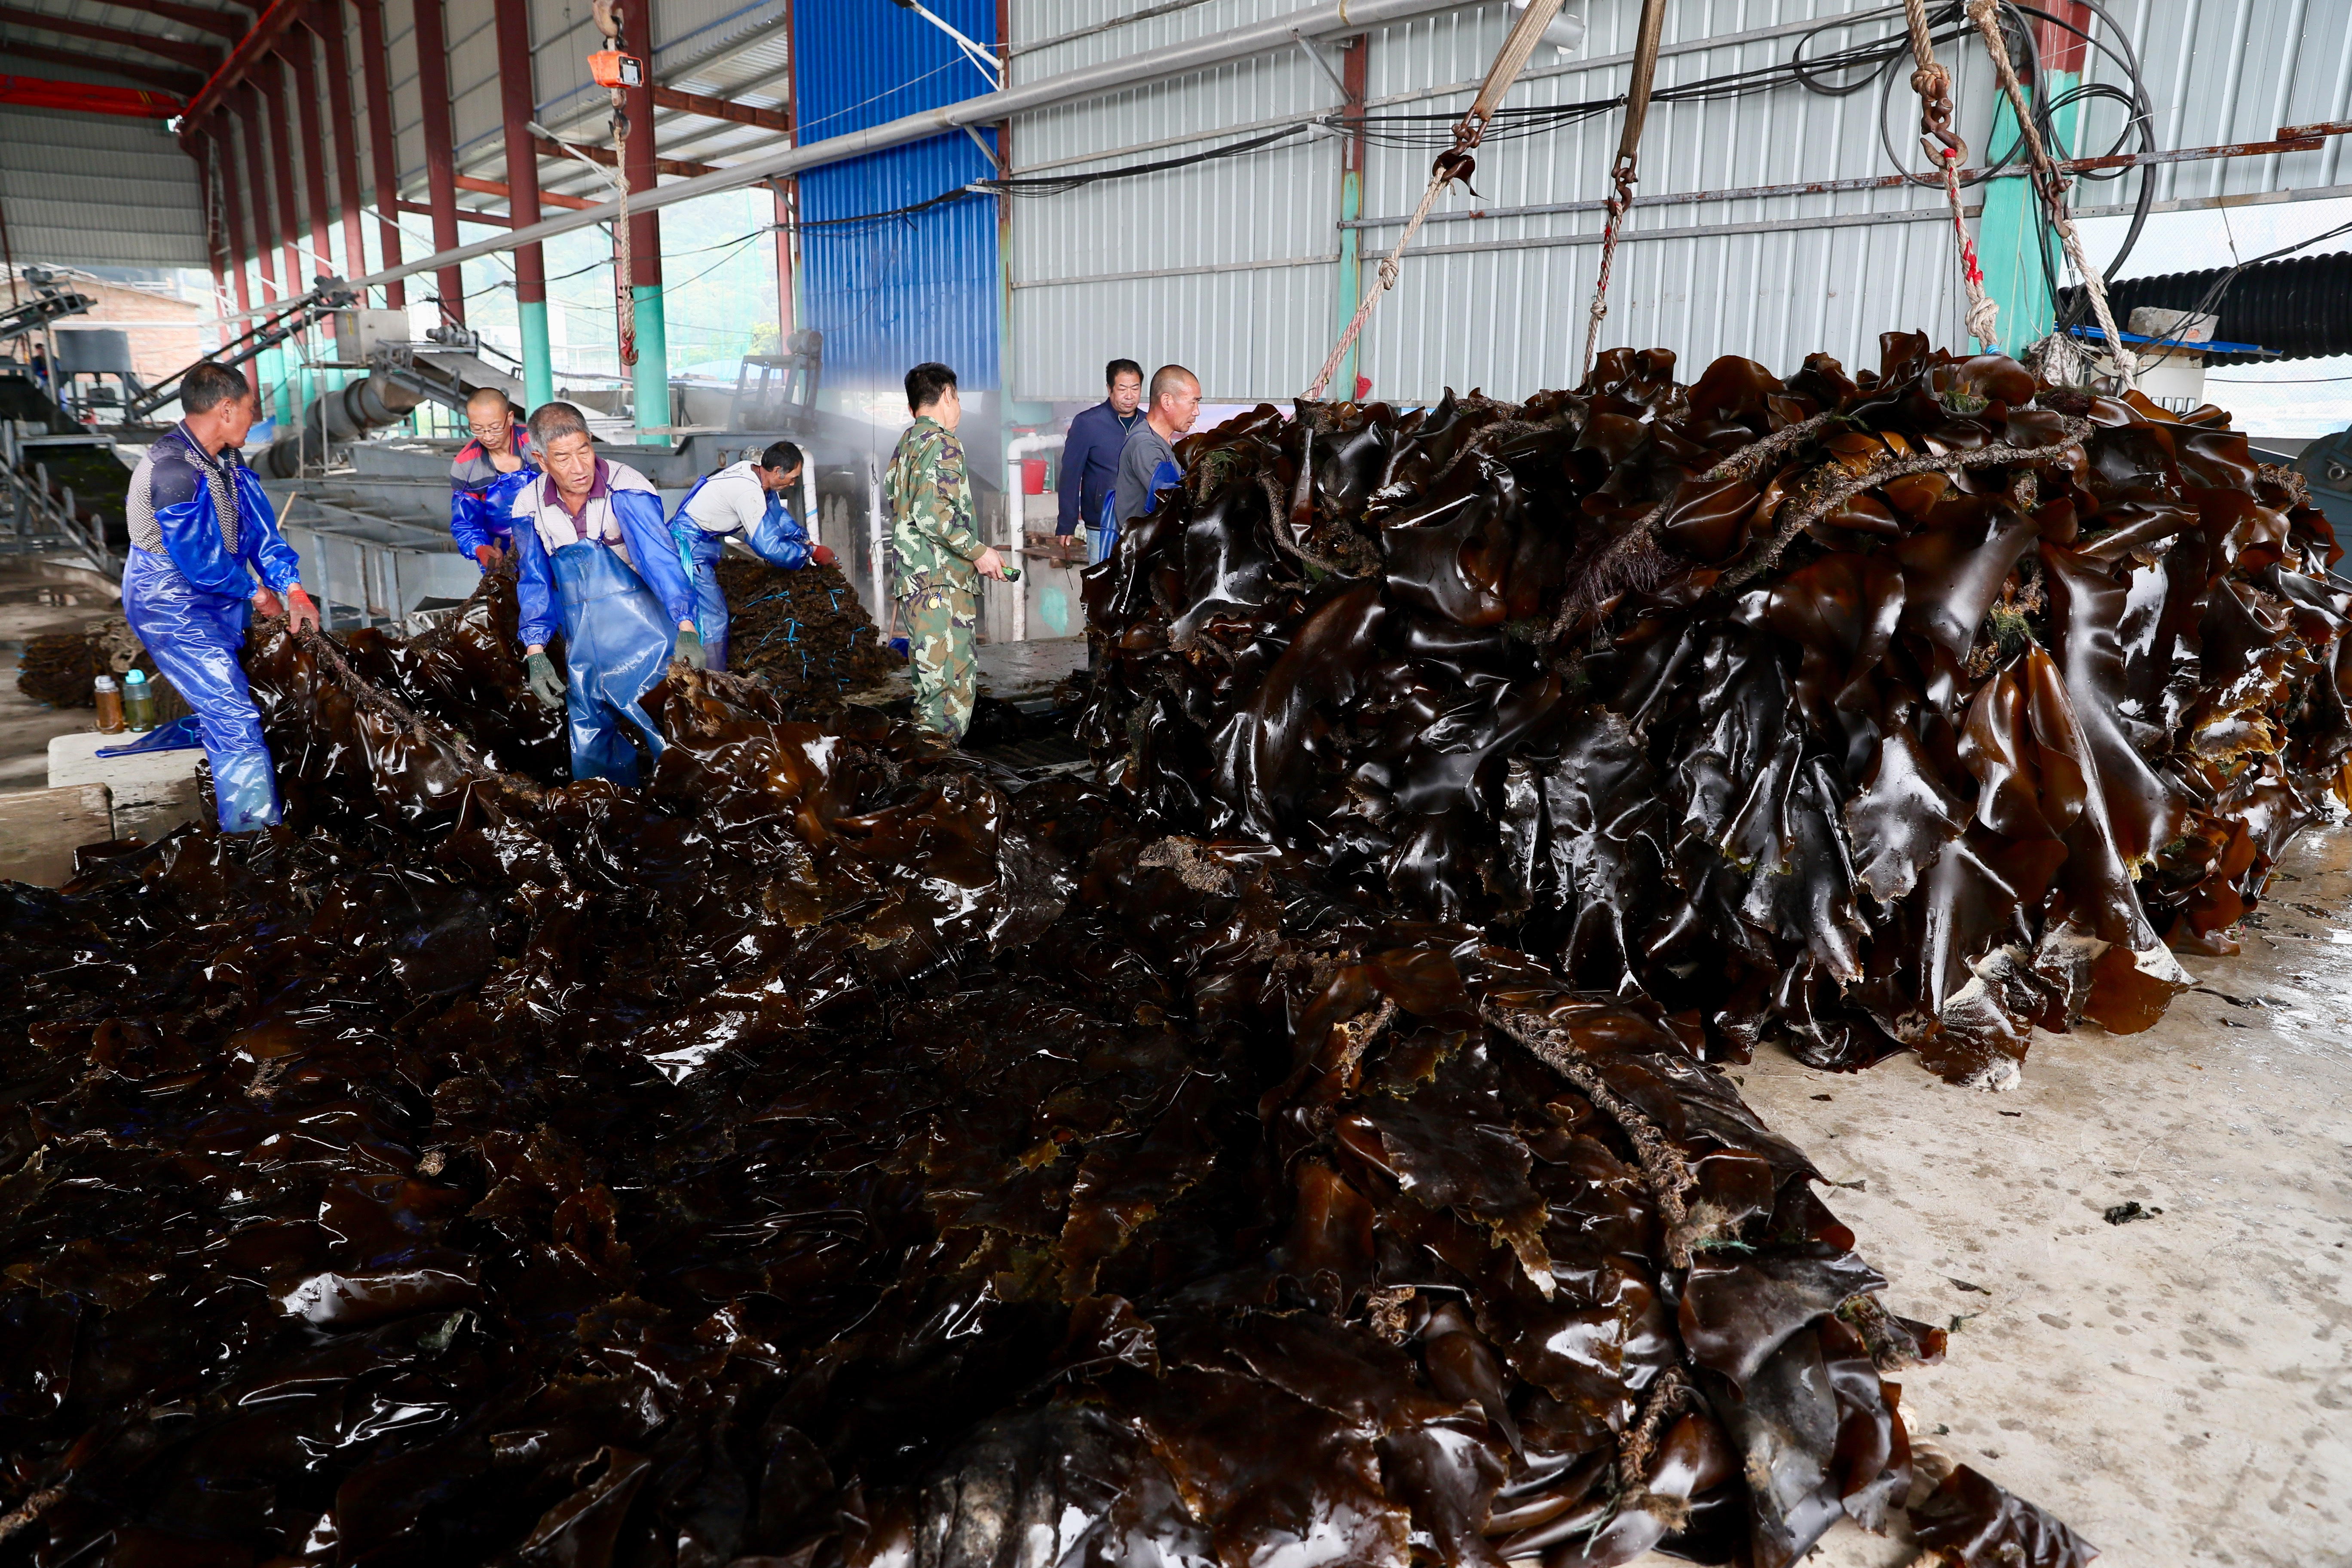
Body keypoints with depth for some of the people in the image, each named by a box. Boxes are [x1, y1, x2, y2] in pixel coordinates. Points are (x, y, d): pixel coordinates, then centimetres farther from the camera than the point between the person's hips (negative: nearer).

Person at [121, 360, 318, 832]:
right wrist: (257, 594, -7)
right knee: (234, 718, -13)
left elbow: (258, 526, 2)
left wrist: (294, 590, -9)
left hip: (218, 597, 9)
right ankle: (254, 830, -8)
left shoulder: (226, 459, 3)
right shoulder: (173, 471, -25)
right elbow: (200, 561, -22)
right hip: (172, 609, -9)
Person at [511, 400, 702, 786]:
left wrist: (685, 628, -38)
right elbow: (535, 583, 7)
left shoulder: (626, 489, -16)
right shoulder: (529, 505, 0)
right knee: (590, 750, 12)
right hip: (582, 649, 5)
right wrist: (535, 652, -1)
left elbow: (659, 556, -25)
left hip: (641, 633, -5)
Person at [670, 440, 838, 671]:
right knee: (712, 618, -13)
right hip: (688, 544, -10)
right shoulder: (749, 492, -27)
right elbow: (769, 547, -26)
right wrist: (813, 552, -16)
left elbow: (777, 512, 16)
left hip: (704, 543, 10)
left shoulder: (754, 468, 0)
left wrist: (805, 538, 4)